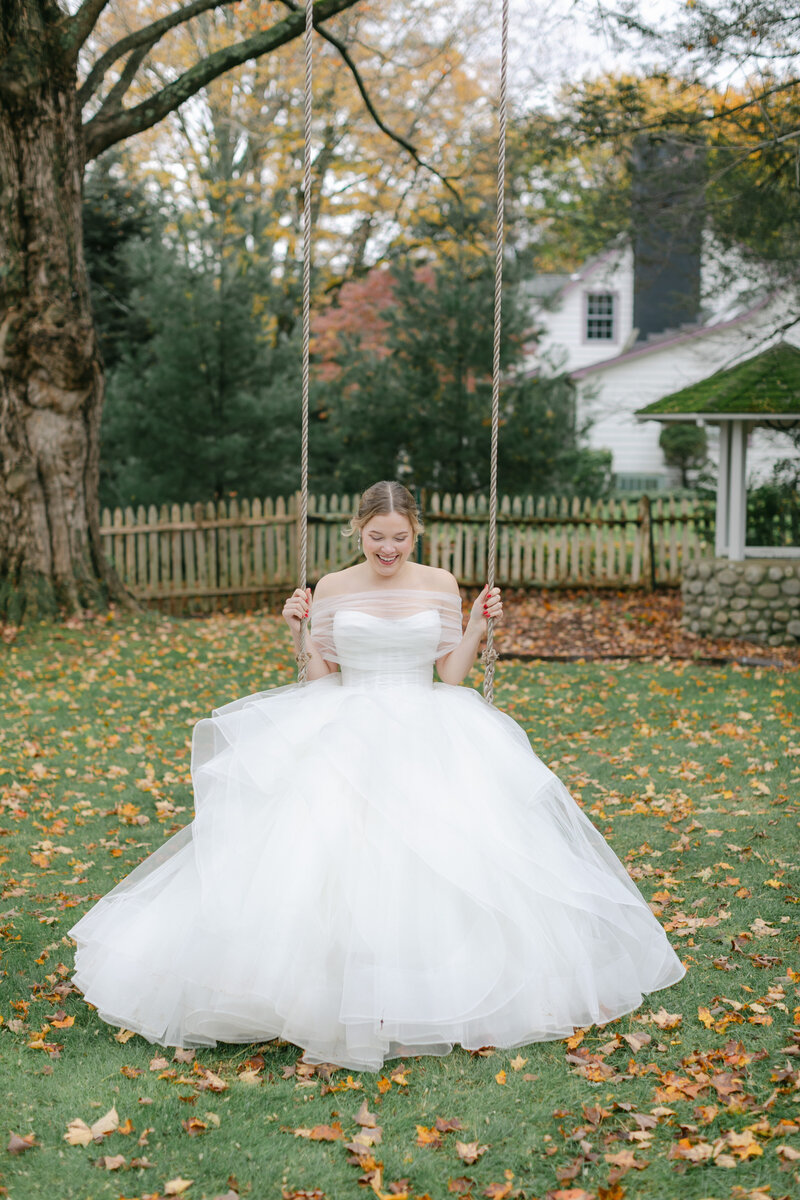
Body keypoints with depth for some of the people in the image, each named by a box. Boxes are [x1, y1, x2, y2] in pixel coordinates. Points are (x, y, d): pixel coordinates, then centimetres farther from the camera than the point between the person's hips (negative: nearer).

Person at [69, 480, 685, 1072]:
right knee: (329, 848, -22)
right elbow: (322, 679, 8)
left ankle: (426, 992, -6)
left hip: (427, 731, 0)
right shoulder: (333, 589, 6)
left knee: (443, 843, -20)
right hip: (346, 732, 0)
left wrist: (478, 627, -7)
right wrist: (300, 630, -5)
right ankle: (341, 994, -12)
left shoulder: (440, 585, 6)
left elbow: (452, 674, 6)